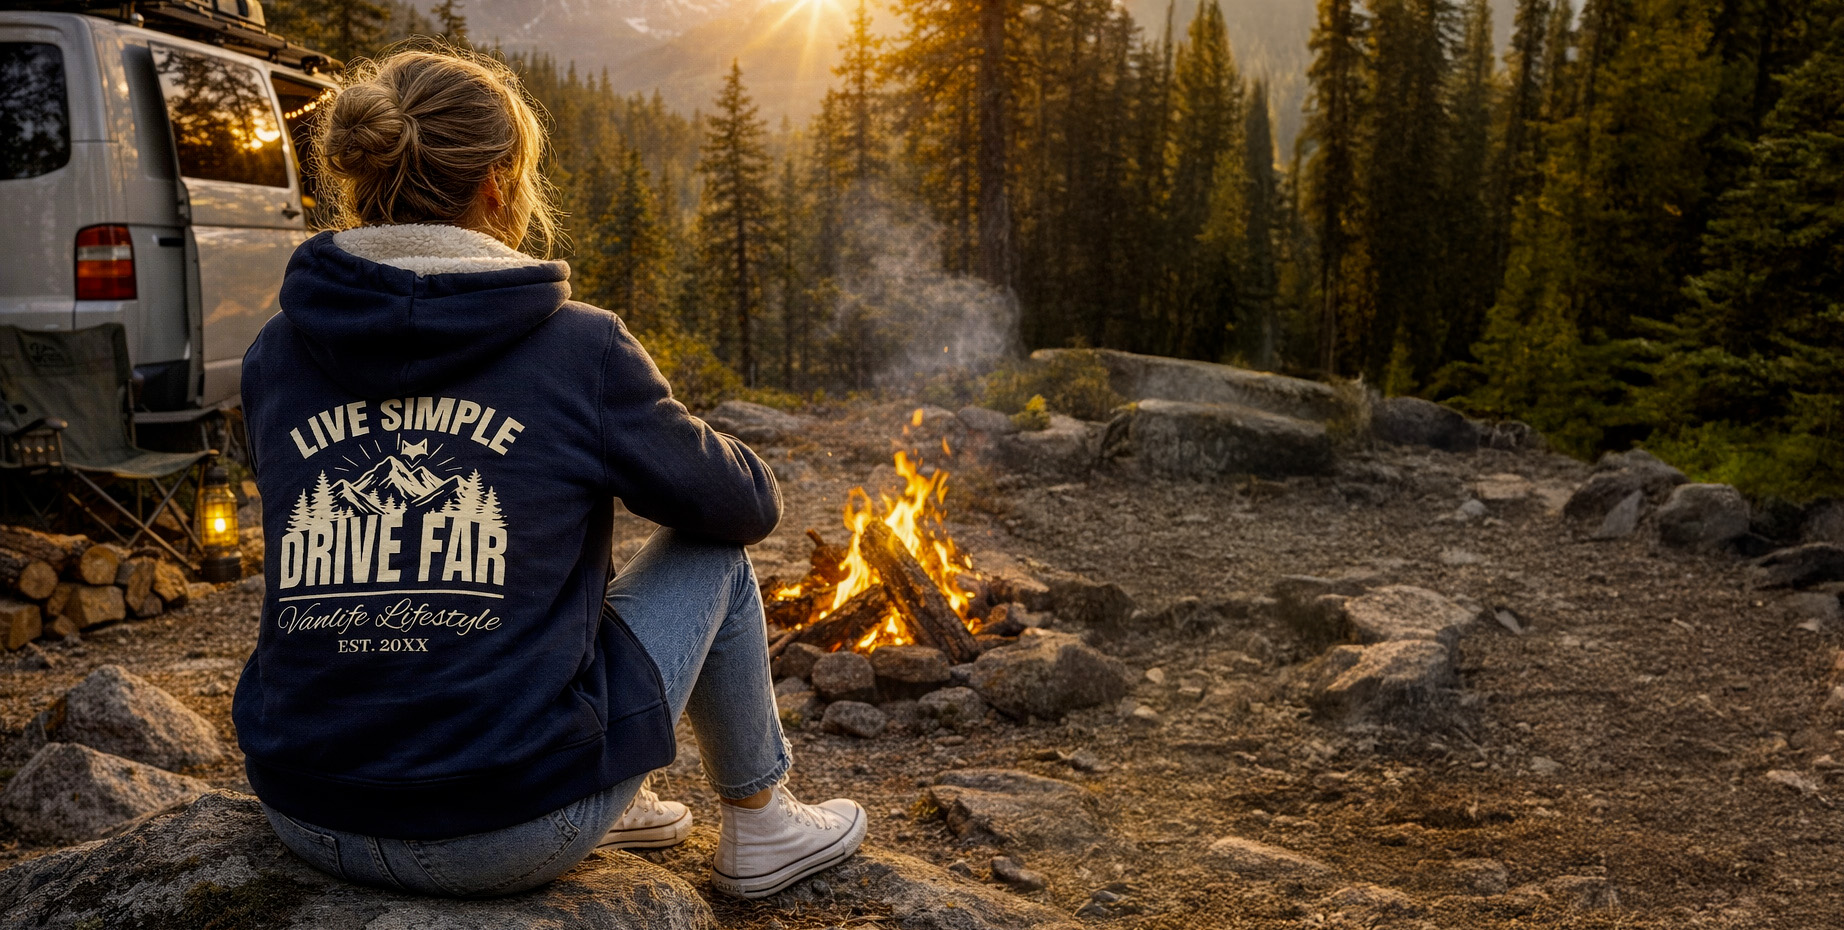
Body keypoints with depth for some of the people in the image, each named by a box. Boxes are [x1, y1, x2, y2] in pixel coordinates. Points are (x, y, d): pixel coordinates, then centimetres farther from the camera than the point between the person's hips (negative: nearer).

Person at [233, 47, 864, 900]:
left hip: (305, 820, 6)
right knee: (710, 554, 14)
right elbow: (747, 505, 1)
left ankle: (614, 802, 39)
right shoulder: (576, 347, -12)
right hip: (512, 835, -5)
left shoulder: (275, 355, 2)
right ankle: (759, 828, 29)